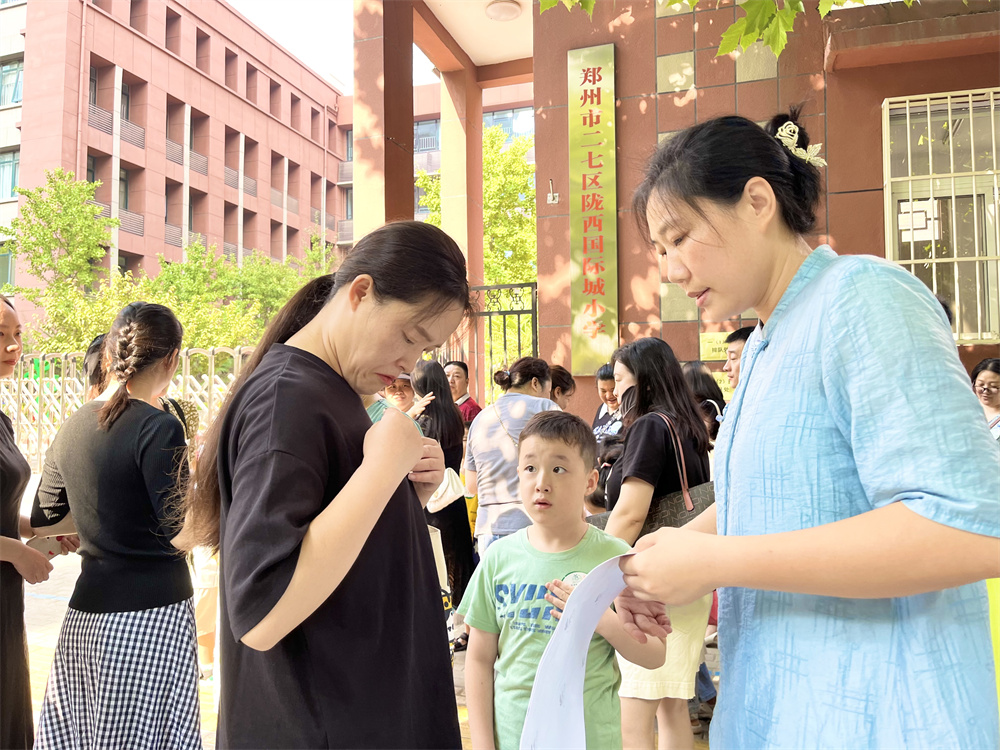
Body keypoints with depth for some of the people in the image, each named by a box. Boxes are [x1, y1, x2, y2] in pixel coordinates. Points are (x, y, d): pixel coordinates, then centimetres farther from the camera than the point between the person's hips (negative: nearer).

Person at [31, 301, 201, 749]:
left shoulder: (73, 427, 5)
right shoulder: (158, 428, -16)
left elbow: (42, 520, 16)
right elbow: (182, 532, -17)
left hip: (85, 613, 7)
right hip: (150, 612, -7)